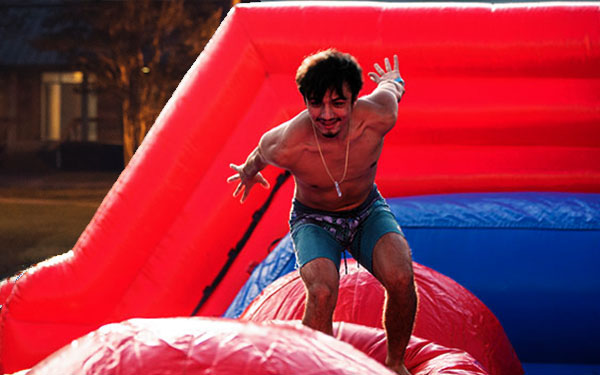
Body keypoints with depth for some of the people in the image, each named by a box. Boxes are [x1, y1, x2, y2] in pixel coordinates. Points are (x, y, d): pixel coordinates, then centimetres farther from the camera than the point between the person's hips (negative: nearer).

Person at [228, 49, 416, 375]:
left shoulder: (378, 118, -30)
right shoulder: (285, 148, -33)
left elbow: (391, 86, -5)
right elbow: (260, 154, -6)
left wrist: (392, 80, 20)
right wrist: (249, 171, 17)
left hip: (368, 213, 2)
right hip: (313, 221, -2)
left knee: (400, 278, -27)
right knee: (322, 293, -32)